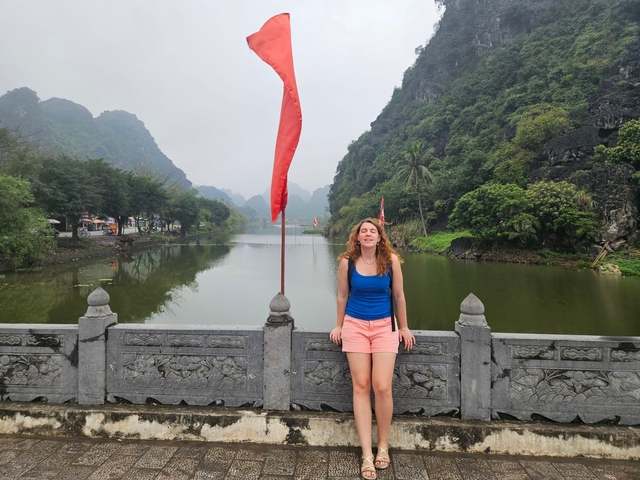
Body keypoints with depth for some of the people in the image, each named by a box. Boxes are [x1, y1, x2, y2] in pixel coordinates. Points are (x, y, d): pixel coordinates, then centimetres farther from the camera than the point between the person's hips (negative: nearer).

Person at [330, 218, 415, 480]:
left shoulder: (391, 260, -6)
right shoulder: (347, 262, -5)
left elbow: (398, 295, 3)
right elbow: (342, 296, 6)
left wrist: (403, 327, 8)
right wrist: (339, 326, 11)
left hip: (384, 326, 0)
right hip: (355, 326, 1)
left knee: (382, 387, -6)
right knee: (361, 387, 1)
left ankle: (383, 446, 19)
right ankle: (367, 454, 12)